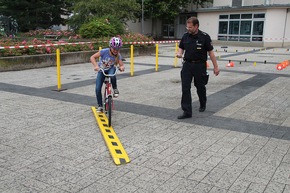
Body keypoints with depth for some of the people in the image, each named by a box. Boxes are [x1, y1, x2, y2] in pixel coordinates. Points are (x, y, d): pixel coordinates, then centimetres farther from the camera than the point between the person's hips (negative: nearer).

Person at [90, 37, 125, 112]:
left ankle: (115, 89, -11)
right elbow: (92, 57, -27)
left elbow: (121, 64, -21)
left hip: (110, 69, 0)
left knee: (112, 76, -40)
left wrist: (122, 67, -45)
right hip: (101, 71, 0)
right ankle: (100, 106, 6)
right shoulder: (104, 51, -26)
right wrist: (96, 65, -44)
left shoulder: (118, 55, -19)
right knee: (98, 89, -12)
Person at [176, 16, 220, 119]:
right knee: (185, 88, -6)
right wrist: (179, 53, -10)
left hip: (200, 65, -3)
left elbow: (210, 52, -7)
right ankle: (187, 111, -2)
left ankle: (203, 105, 41)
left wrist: (215, 67, -5)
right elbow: (181, 47, 14)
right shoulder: (185, 36, 1)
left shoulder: (204, 37, -11)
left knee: (200, 87, 13)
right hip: (187, 64, 3)